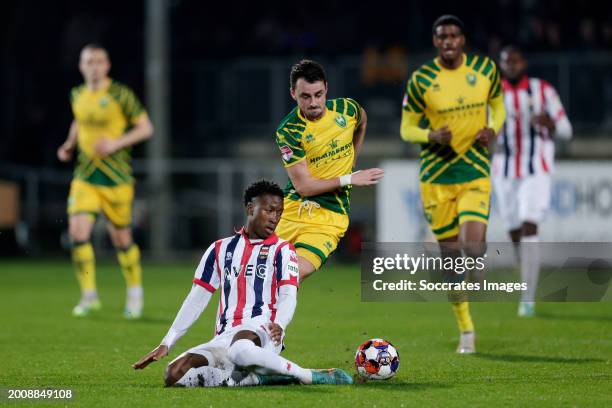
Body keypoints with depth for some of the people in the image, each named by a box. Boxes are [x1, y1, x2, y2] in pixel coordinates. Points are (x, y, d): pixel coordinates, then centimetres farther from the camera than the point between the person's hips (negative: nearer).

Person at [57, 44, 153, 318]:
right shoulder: (77, 95, 6)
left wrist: (116, 142, -18)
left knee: (121, 239, 6)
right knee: (78, 232, -14)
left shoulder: (121, 95, -8)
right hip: (85, 176, 3)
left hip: (116, 179, -3)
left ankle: (135, 293, 29)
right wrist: (69, 145, 9)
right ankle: (89, 296, -3)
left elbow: (146, 128, -6)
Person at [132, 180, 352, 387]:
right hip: (224, 338, 5)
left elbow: (288, 295, -5)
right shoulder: (221, 249, 20)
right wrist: (166, 344, 13)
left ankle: (307, 376, -23)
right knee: (174, 374, -22)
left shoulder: (282, 250, 8)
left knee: (240, 349, -43)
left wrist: (279, 324, -29)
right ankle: (258, 379, -19)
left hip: (262, 330, -5)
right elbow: (196, 299, 20)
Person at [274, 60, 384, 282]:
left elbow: (362, 122, 25)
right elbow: (303, 186, -15)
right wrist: (349, 179, -15)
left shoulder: (347, 109, -2)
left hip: (331, 215, 0)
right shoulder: (288, 131, -12)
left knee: (297, 273, -22)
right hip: (295, 208, 0)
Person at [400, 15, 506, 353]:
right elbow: (407, 128, 1)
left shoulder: (486, 69, 0)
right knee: (450, 251, 4)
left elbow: (497, 105, 16)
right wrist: (431, 136, -20)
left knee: (473, 244, -22)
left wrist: (492, 129, -6)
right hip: (436, 175, 0)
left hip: (475, 172, 0)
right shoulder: (421, 80, -6)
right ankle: (466, 329, 20)